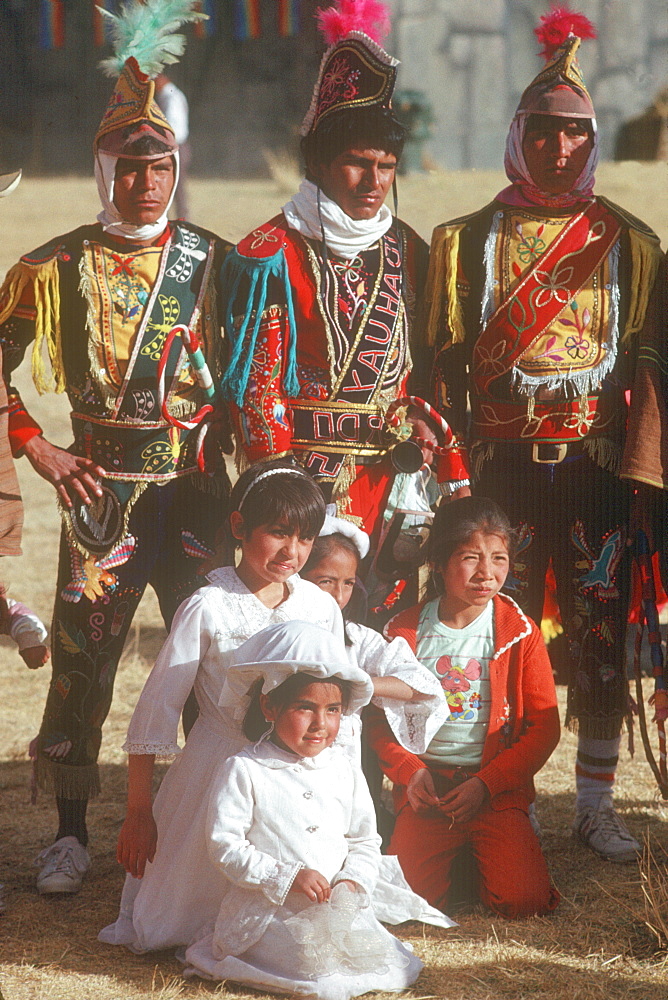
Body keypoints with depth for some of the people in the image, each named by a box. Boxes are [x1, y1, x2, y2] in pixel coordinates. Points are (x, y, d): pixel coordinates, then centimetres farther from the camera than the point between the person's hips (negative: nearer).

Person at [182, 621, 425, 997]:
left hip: (336, 905, 5)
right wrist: (287, 877, -18)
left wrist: (354, 880, -5)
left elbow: (366, 840, 17)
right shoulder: (242, 772, -4)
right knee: (315, 962, -27)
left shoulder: (345, 772, 12)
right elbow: (225, 846, -10)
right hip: (264, 909, -5)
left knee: (378, 956, -17)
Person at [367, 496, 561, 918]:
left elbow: (544, 726, -1)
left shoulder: (521, 633, -2)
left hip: (497, 785, -1)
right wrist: (409, 771, -9)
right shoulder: (404, 631, 2)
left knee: (523, 900, -18)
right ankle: (451, 853, 17)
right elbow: (378, 717, 9)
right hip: (426, 785, 1)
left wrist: (486, 784, -11)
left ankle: (485, 851, 15)